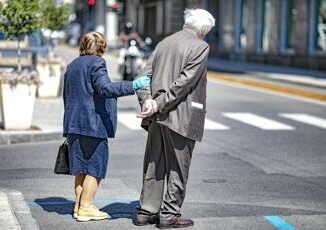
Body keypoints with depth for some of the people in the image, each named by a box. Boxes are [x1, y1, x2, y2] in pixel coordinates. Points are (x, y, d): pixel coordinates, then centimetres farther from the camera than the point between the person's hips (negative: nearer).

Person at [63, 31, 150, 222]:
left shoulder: (72, 66, 17)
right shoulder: (96, 63, -8)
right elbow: (105, 88, -21)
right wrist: (133, 86, -22)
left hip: (73, 124, 8)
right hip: (93, 124, -8)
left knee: (81, 167, 13)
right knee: (95, 167, -1)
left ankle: (79, 205, 16)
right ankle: (86, 208, -2)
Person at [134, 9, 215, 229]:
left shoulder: (164, 43, 14)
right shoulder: (200, 47, -8)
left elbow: (147, 75, 6)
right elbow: (184, 82, -16)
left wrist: (147, 100, -6)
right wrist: (159, 105, -15)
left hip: (158, 117, 7)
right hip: (181, 118, -7)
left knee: (154, 165, 13)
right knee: (178, 168, 4)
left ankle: (146, 212, 19)